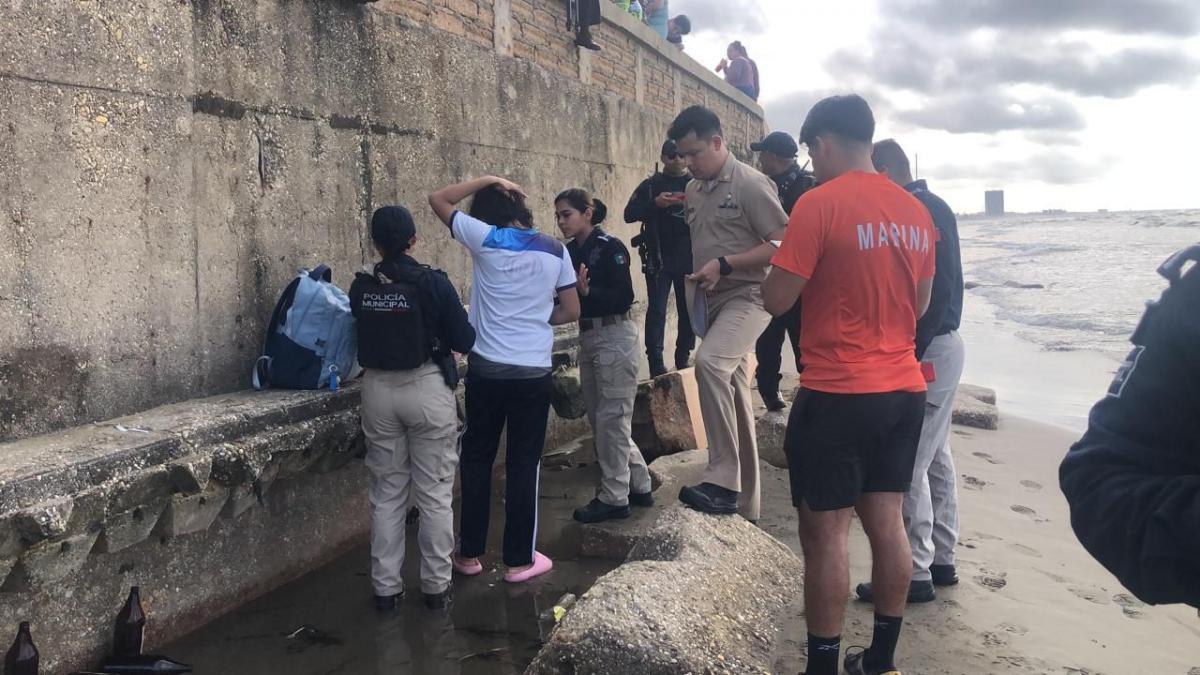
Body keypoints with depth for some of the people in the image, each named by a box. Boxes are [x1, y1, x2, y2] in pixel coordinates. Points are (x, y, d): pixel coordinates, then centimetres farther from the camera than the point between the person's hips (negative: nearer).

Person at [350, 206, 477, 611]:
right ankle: (436, 586, 13)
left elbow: (364, 335, 10)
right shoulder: (434, 284, -11)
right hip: (427, 389, -3)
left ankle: (385, 587, 18)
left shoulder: (361, 288, -1)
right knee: (435, 494, 7)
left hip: (378, 390, 4)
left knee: (386, 493, 12)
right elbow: (464, 341, -7)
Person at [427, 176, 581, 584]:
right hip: (534, 373, 1)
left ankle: (470, 553, 21)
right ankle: (520, 559, 14)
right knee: (523, 464, 8)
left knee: (476, 458, 14)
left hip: (487, 369, -1)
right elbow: (571, 311, 6)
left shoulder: (485, 240, -4)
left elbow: (439, 200, 7)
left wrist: (487, 180, 9)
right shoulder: (555, 250, 2)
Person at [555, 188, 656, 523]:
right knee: (599, 418, 14)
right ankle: (639, 486, 26)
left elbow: (625, 297, -18)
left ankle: (614, 498, 8)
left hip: (614, 337, -9)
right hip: (588, 337, 9)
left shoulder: (610, 247, -12)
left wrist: (587, 292, -30)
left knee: (611, 418, -3)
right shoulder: (570, 252, 8)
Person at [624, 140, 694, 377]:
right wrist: (655, 203, -15)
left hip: (689, 259, 2)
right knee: (656, 310, -6)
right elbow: (629, 214, -1)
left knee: (688, 310, 4)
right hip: (658, 259, -1)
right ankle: (656, 363, -6)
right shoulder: (650, 185, 8)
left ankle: (683, 360, 13)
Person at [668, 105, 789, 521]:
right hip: (711, 302, 8)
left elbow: (781, 245, -15)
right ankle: (745, 506, 20)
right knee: (734, 397, 11)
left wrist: (724, 265, -20)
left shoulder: (750, 184, -10)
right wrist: (698, 280, 13)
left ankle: (723, 480, -27)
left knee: (710, 363, -33)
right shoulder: (694, 190, 12)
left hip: (746, 297, -8)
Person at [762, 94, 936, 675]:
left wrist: (783, 261, 8)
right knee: (886, 523, 13)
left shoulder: (819, 203, -13)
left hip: (836, 394, -7)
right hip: (904, 391, 7)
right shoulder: (916, 212, 8)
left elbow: (776, 300, -12)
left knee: (825, 534, 1)